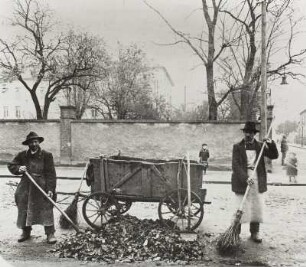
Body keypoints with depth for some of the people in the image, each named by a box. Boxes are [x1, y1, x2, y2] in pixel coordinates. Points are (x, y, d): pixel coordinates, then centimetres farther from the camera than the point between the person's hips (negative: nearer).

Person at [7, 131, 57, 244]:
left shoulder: (46, 155, -4)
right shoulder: (22, 155, 6)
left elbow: (51, 173, -7)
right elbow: (11, 166, 14)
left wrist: (50, 189, -15)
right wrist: (19, 169, -10)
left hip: (42, 187, -3)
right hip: (26, 188, 4)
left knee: (46, 210, -5)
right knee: (24, 209, 12)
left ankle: (50, 233, 4)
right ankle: (26, 232, 31)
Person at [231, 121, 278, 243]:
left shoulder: (260, 146, 10)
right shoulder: (237, 147, -1)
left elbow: (274, 156, 8)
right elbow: (235, 165, -10)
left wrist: (271, 144, -9)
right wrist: (245, 178, -22)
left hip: (258, 181, 4)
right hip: (242, 181, -3)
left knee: (257, 208, 9)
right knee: (241, 208, -1)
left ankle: (255, 233, 23)